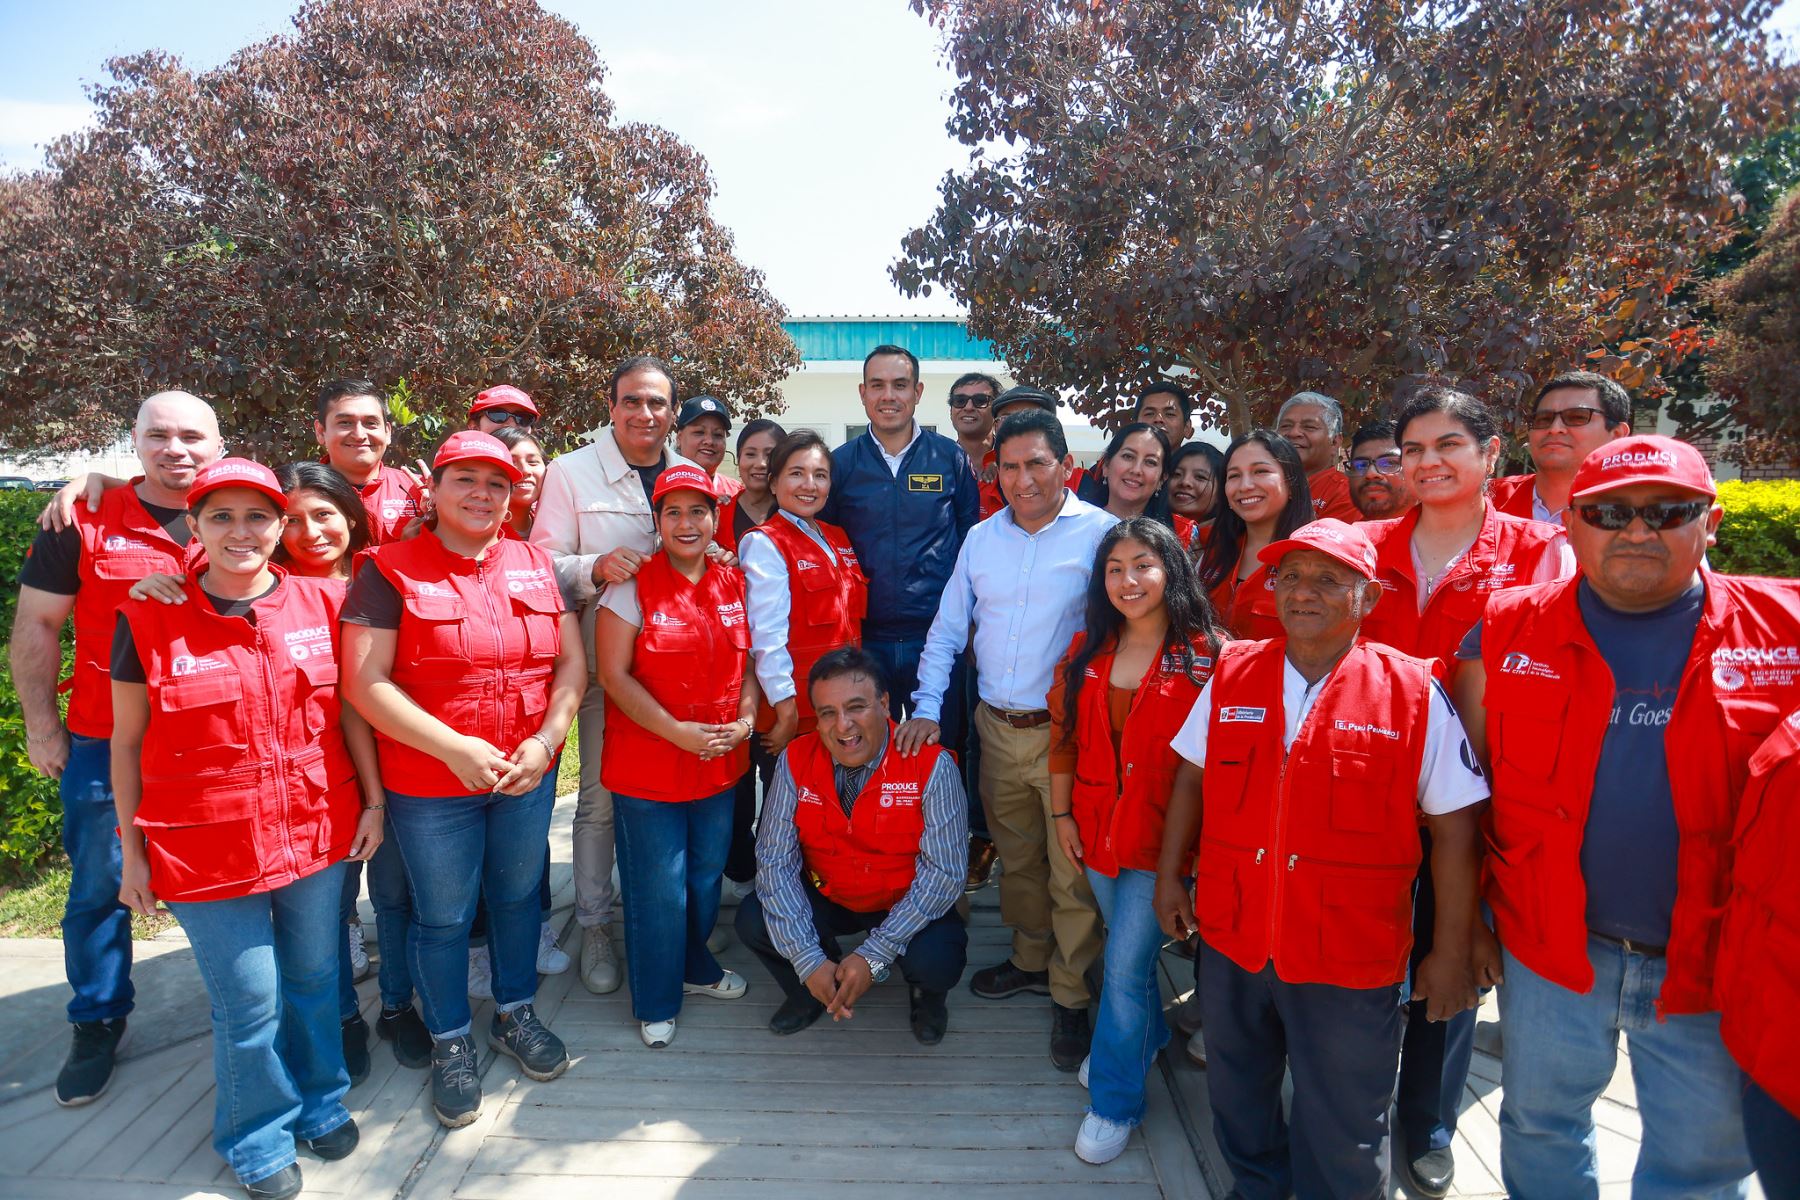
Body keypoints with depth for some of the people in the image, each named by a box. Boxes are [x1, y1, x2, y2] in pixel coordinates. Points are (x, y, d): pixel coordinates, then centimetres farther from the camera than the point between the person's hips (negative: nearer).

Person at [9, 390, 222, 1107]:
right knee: (100, 888, 10)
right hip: (105, 745, -1)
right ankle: (97, 1024, 30)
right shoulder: (85, 524, -4)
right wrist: (41, 723, -1)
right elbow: (36, 626, 1)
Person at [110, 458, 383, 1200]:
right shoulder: (148, 618, -7)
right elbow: (126, 743, -1)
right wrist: (132, 852, 1)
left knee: (314, 978, 17)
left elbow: (348, 709, 5)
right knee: (248, 1003, 8)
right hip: (207, 851, -2)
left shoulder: (320, 602, -1)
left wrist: (373, 801, 4)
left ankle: (320, 1103, 42)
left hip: (317, 834, 3)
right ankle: (258, 1140, 33)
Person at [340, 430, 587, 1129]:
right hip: (430, 783, -3)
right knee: (443, 917, 12)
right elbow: (365, 683, -14)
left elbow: (571, 662, 3)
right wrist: (455, 749, -19)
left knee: (518, 894, 19)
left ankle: (514, 1014, 41)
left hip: (529, 775, 4)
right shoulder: (390, 570, -9)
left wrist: (546, 740, -11)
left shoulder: (535, 565, 3)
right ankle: (451, 1045, 33)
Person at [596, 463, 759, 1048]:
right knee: (659, 889, 5)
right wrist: (676, 731, -20)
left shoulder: (735, 583, 4)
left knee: (706, 876, 19)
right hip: (647, 764, -4)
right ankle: (655, 1003, 27)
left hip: (720, 761, 5)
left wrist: (745, 718, -7)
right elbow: (614, 674, -14)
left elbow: (747, 662, 10)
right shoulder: (633, 586, -10)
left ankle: (696, 967, 44)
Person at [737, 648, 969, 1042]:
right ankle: (809, 992, 12)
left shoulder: (932, 766, -23)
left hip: (906, 904, -2)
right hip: (825, 897, 3)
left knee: (935, 962, -31)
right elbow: (776, 861, -14)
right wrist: (809, 962, -23)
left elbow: (943, 873, -22)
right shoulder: (795, 761, -15)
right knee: (752, 921, -22)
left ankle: (925, 994, 10)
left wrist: (872, 957, -26)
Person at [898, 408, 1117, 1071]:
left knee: (1072, 871, 2)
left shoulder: (1103, 534, -7)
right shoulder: (981, 538, 8)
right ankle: (1031, 959, 39)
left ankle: (1071, 996, 20)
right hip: (998, 729, 5)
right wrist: (927, 709, 3)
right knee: (1015, 857, 19)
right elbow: (946, 631, 11)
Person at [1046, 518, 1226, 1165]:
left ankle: (1114, 1104, 18)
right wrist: (1061, 813, 6)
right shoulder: (1086, 652, 3)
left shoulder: (1207, 655, -12)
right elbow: (1064, 739, 7)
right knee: (1125, 950, 21)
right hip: (1097, 830, 5)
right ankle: (1147, 1038, 48)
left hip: (1163, 837, -5)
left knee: (1125, 967, -1)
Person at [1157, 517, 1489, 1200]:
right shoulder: (1232, 674, -1)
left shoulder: (1414, 694, -10)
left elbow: (1455, 828, -7)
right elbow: (1192, 779, 8)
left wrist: (1452, 951, -6)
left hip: (1350, 962, -3)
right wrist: (1169, 876, 8)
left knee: (1343, 1136, 13)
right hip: (1232, 939, 4)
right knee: (1238, 1093, 24)